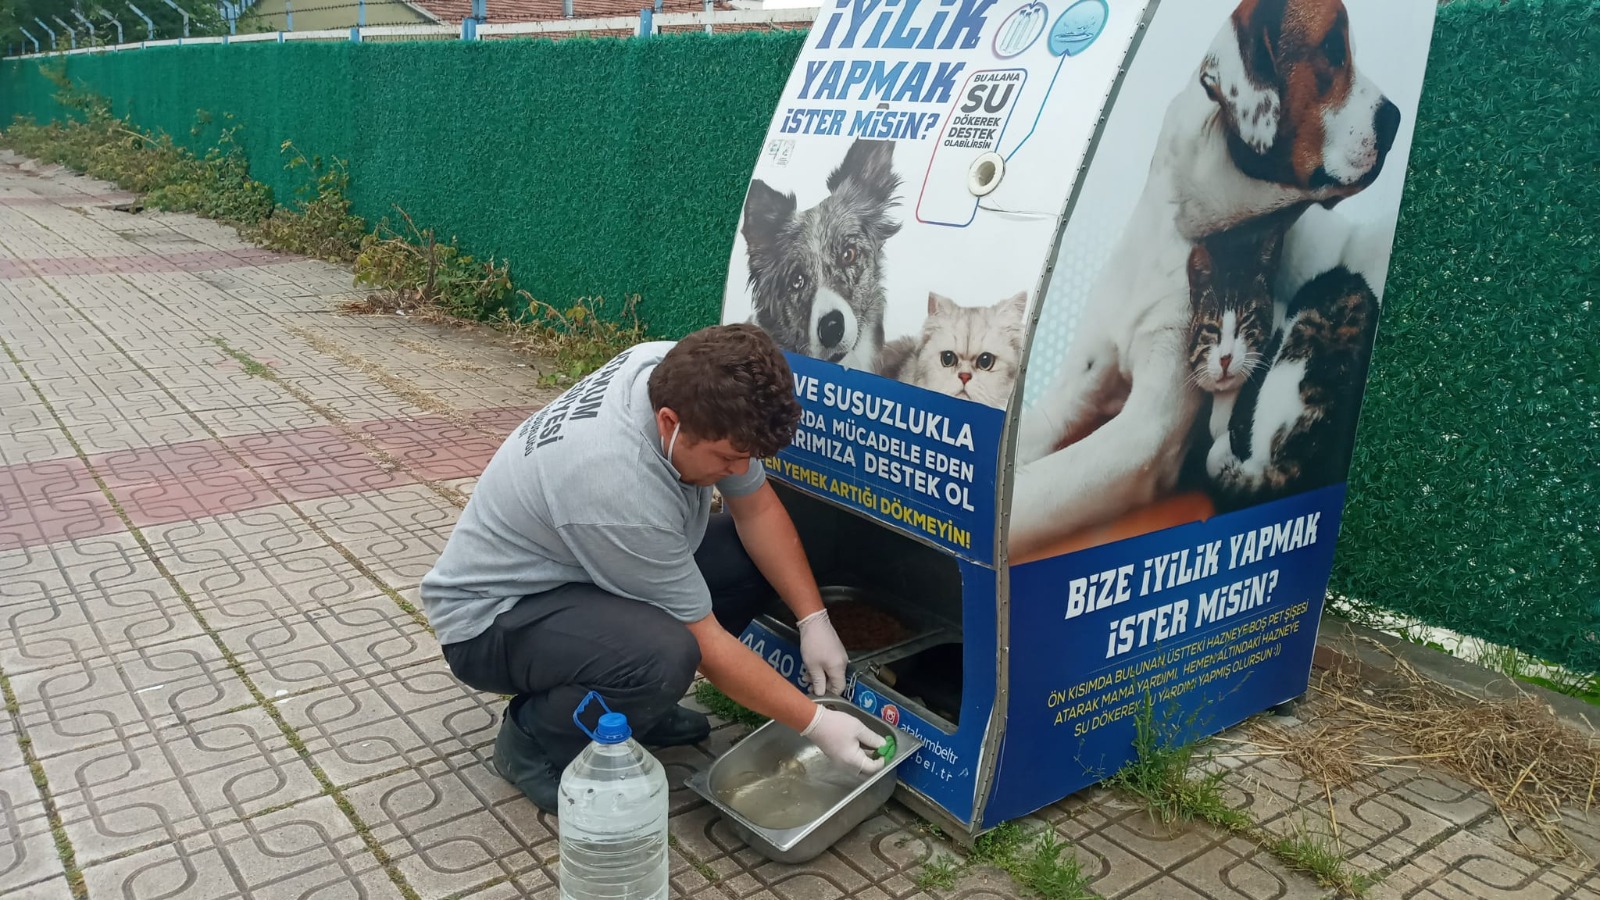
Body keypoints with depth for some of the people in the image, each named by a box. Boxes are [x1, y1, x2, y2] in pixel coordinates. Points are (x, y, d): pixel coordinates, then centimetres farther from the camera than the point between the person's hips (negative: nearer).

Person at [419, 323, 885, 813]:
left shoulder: (685, 374, -17)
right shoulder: (619, 487, -37)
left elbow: (758, 509, -2)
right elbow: (704, 640, -26)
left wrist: (814, 619, -8)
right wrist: (815, 722, -20)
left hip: (574, 568, 8)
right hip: (490, 614, -8)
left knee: (753, 555, -6)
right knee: (662, 657, -36)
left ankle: (636, 694, 8)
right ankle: (532, 738, -6)